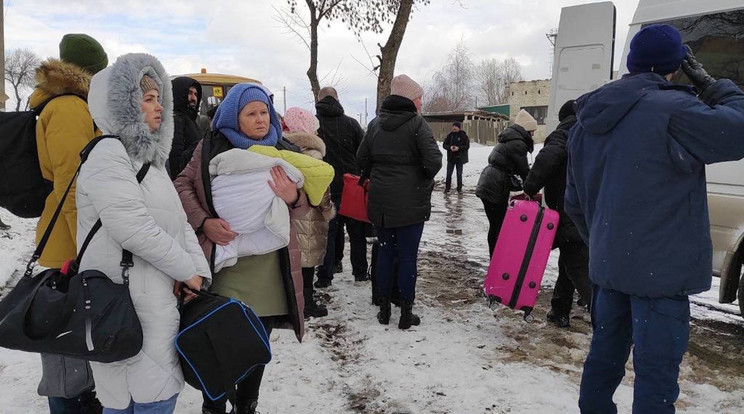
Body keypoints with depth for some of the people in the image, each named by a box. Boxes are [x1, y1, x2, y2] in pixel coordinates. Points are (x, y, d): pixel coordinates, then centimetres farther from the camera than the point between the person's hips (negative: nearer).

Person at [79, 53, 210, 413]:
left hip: (159, 298, 9)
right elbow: (134, 229, -22)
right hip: (129, 303, -9)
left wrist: (198, 268, -2)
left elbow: (178, 221, 13)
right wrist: (187, 270, -12)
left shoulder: (149, 154, 17)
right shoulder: (108, 153, -12)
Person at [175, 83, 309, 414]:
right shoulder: (211, 147, 0)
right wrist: (203, 223, -14)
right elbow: (182, 186, 2)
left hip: (268, 270, 3)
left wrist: (293, 198, -17)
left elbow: (303, 207, 7)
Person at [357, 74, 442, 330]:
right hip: (411, 201, -5)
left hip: (380, 200, 5)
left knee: (385, 251, 15)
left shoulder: (376, 123, 7)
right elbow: (433, 160, -17)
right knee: (408, 256, 4)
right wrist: (426, 178, 1)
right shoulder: (416, 123, -10)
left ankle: (384, 309, 22)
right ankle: (406, 314, 12)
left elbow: (362, 158, 10)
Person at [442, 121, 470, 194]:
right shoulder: (450, 135, 4)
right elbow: (444, 145, 4)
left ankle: (459, 189, 15)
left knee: (459, 174, 5)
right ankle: (447, 188, 14)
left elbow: (467, 146, -6)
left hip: (460, 158, -2)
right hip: (451, 158, 2)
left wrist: (459, 148, -21)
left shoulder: (464, 136, -3)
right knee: (448, 174, 4)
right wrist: (450, 147, -16)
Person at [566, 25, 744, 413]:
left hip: (607, 266, 8)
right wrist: (710, 85, 2)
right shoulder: (671, 109, -16)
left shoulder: (587, 124, 10)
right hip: (659, 269, -7)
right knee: (656, 373, 1)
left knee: (604, 356, 20)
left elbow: (574, 203, 16)